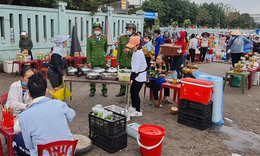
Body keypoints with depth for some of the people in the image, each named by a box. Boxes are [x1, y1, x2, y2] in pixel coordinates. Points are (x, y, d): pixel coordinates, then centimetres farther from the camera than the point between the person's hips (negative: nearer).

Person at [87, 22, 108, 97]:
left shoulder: (105, 38, 4)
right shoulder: (90, 38, -1)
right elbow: (88, 51, -1)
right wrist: (88, 62, -6)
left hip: (103, 61, 1)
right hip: (93, 61, -1)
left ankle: (104, 90, 20)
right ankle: (92, 90, 21)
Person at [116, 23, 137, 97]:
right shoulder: (122, 38, 9)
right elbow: (119, 50, 11)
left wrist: (129, 51, -20)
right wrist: (118, 60, 7)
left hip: (131, 62, -3)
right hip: (122, 61, 3)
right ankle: (122, 91, 25)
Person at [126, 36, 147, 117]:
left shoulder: (138, 54, -23)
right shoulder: (136, 52, 8)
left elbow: (135, 68, -27)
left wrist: (132, 79, -29)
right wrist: (132, 77, 19)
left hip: (139, 76, -10)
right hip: (137, 75, 10)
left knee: (135, 93, -2)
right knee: (132, 91, 18)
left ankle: (138, 111, 11)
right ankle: (133, 107, 35)